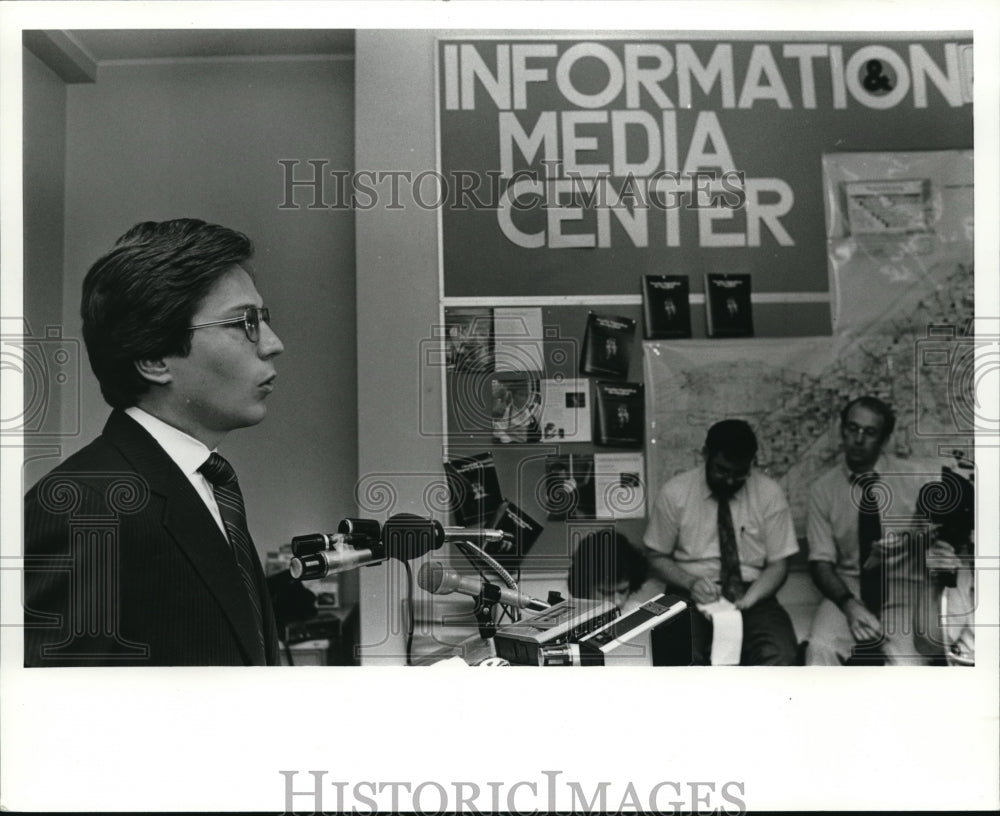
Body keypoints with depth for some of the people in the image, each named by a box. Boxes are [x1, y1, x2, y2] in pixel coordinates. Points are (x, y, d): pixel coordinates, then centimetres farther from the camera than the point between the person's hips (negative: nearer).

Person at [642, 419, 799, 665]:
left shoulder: (769, 493, 0)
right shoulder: (674, 492, -2)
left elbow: (778, 564, 3)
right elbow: (656, 556, 6)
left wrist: (747, 599, -16)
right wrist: (690, 582, -14)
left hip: (751, 596, 2)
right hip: (692, 597, -1)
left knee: (779, 656, -30)